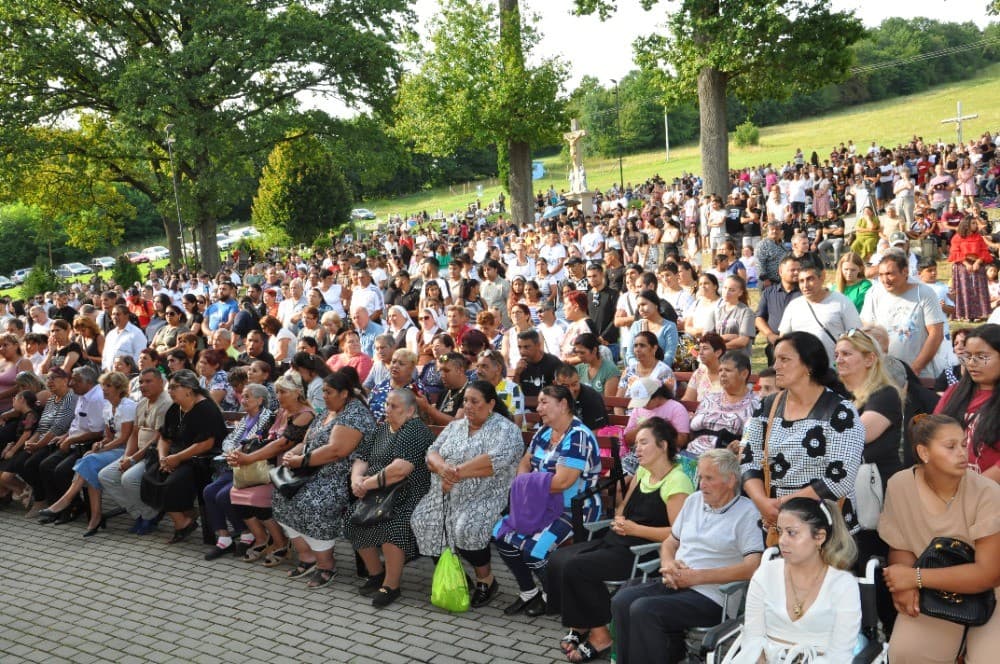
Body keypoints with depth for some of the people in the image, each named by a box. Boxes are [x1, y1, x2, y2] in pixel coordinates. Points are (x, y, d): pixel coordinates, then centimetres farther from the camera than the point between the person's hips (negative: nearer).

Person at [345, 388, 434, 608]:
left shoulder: (415, 432, -13)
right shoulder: (379, 429, 15)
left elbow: (400, 469, -24)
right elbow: (361, 458, 11)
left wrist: (369, 483, -17)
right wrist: (357, 478, -11)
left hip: (407, 496, -8)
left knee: (391, 527, -30)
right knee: (356, 521, -9)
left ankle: (391, 585, -12)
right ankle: (375, 573, 14)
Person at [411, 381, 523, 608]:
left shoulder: (506, 429, -3)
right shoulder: (455, 426, 18)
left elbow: (496, 462, -20)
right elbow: (432, 452, 9)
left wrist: (457, 472, -18)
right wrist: (442, 467, -15)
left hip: (486, 497, -6)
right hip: (446, 496, 6)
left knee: (467, 528, -31)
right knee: (421, 521, -15)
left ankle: (486, 579, -4)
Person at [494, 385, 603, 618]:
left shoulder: (577, 437, -19)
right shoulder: (544, 432, 10)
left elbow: (562, 481, -26)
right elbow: (525, 463, 18)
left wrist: (528, 484, -11)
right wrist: (523, 485, -6)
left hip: (574, 510, -9)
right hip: (544, 506, 9)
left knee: (533, 549, -24)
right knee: (503, 534, -3)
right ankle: (528, 593, 12)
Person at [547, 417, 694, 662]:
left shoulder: (676, 482, -14)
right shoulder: (643, 472, 14)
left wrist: (634, 529, -19)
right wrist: (618, 520, 1)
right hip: (617, 541, 9)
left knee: (576, 567, -23)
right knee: (557, 560, -7)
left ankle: (600, 635, -7)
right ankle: (580, 625, 6)